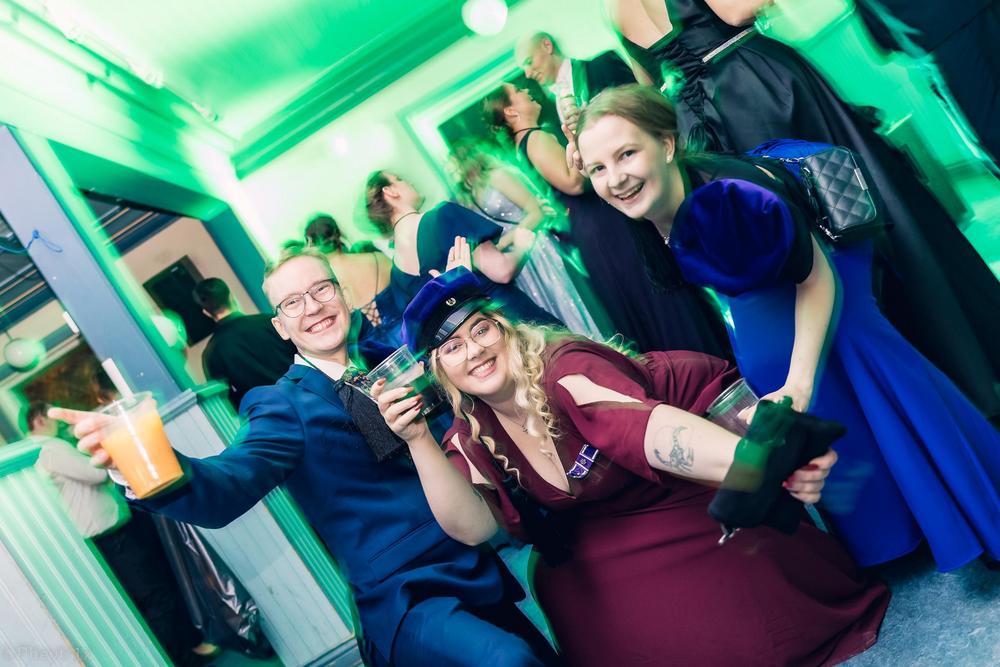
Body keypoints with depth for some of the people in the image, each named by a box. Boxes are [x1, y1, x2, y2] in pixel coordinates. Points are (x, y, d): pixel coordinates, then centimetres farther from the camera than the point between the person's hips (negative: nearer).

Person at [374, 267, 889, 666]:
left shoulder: (564, 369, -27)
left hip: (697, 495, -5)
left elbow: (645, 427, -44)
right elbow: (473, 527, -20)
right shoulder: (472, 438, -7)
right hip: (607, 541, 5)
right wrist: (418, 440, -32)